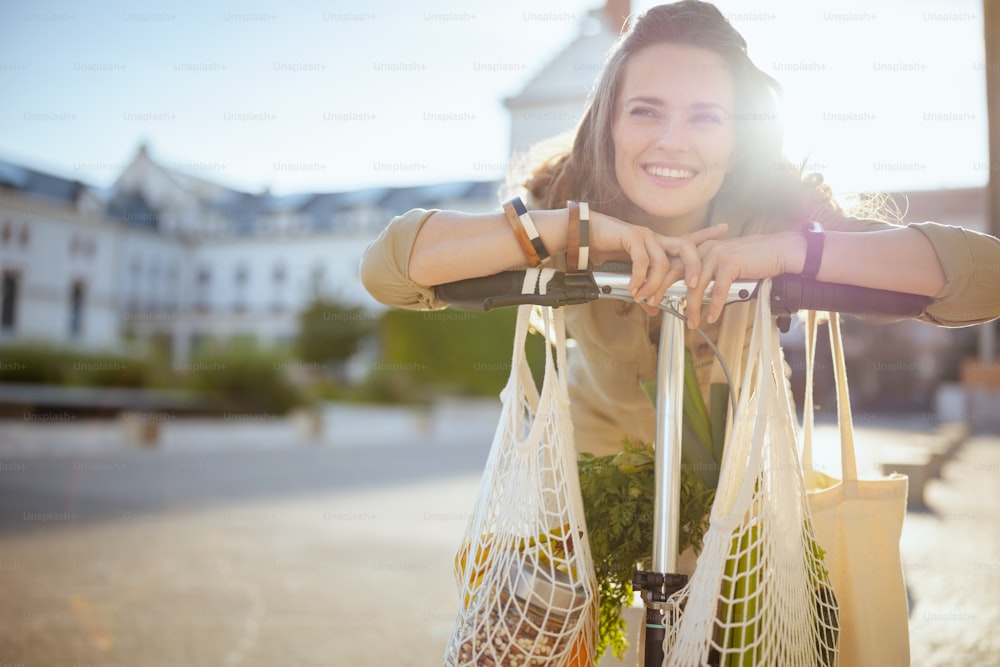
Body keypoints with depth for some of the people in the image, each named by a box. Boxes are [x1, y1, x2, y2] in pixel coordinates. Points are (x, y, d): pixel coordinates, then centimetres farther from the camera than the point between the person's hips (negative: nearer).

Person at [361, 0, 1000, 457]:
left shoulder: (769, 214, -22)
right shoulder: (570, 198, -22)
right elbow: (386, 265, -33)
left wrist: (785, 249, -42)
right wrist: (573, 226, -43)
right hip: (595, 456, 0)